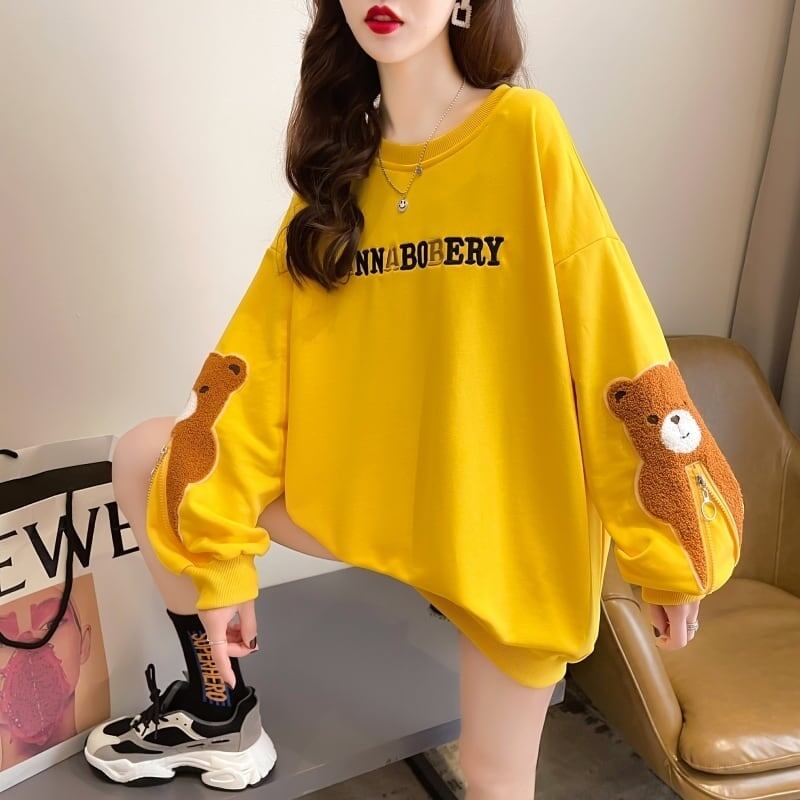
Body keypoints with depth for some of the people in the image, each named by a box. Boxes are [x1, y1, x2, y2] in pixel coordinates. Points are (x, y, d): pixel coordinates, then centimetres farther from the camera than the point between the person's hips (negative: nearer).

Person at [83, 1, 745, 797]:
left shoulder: (524, 131, -11)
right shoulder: (337, 166, 3)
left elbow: (614, 340, -13)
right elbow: (261, 354, -5)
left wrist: (670, 551, -10)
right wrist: (217, 558, -9)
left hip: (512, 507, -4)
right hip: (369, 482, 4)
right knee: (146, 461, 0)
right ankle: (218, 710, 16)